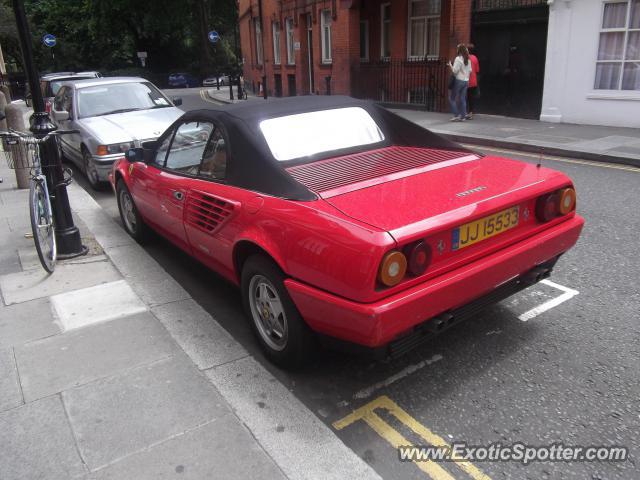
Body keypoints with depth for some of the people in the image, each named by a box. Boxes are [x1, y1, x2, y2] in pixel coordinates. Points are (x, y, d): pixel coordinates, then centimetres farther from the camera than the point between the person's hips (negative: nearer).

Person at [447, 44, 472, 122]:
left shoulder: (458, 59, -12)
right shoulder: (468, 60, 10)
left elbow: (455, 70, -16)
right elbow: (470, 70, 13)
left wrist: (450, 65, -2)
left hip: (459, 80, -7)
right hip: (466, 81, 7)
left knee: (452, 98, 2)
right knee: (463, 99, 8)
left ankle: (456, 115, -4)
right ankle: (462, 116, 7)